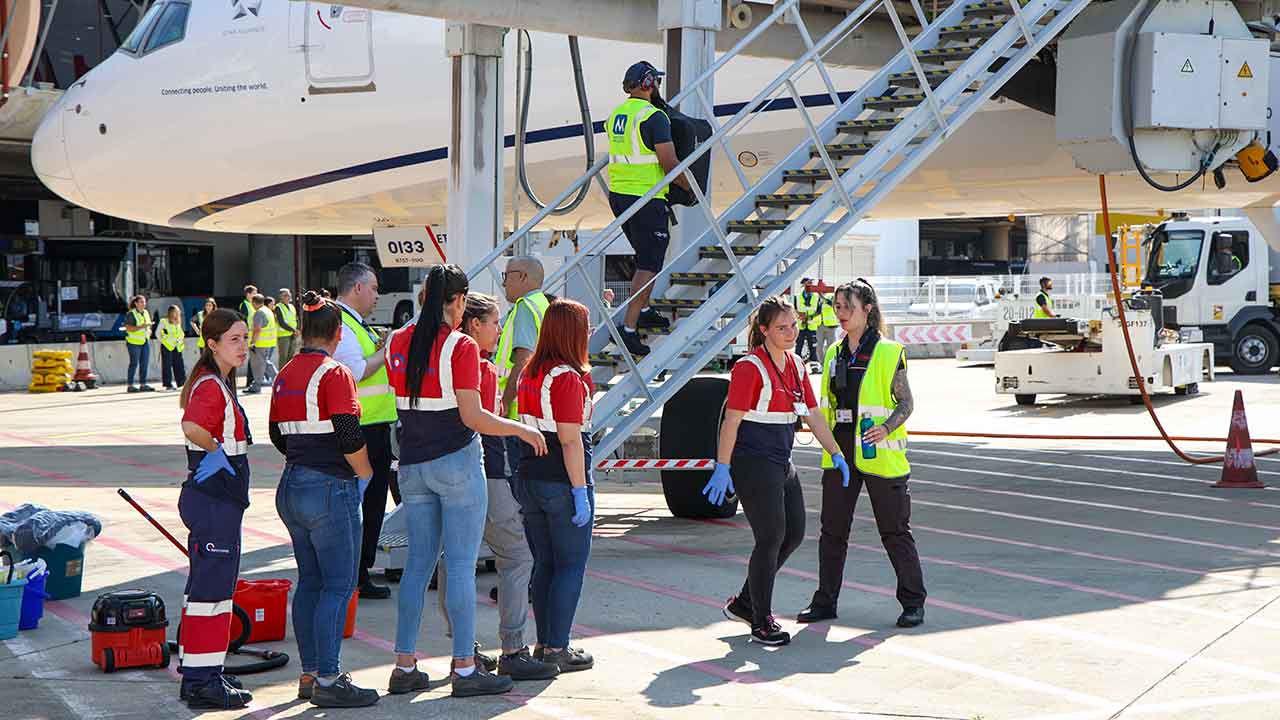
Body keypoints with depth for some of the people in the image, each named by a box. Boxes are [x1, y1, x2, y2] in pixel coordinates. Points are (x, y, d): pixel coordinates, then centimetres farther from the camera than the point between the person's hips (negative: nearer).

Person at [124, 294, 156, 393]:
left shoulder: (146, 313, 13)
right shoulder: (131, 314, -9)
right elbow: (128, 328, -17)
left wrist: (149, 331, 6)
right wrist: (140, 327, -25)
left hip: (145, 342, 7)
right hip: (134, 342, -7)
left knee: (144, 363, 6)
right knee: (134, 363, -5)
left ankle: (143, 385, 11)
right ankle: (130, 386, -1)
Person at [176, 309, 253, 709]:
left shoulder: (220, 383, 15)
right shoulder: (210, 386, -17)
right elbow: (192, 426, -35)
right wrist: (217, 452, -19)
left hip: (220, 497, 11)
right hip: (213, 499, -11)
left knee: (209, 583, 16)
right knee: (211, 586, -6)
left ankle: (200, 673, 25)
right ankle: (201, 681, -2)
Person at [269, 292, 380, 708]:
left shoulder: (285, 375, 11)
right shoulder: (334, 374, -13)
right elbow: (349, 435, -17)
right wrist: (364, 473, -2)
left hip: (291, 487, 8)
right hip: (331, 489, -8)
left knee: (310, 581, 14)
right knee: (339, 585, -4)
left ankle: (310, 674, 18)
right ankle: (327, 681, -6)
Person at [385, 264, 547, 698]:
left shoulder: (397, 343, 5)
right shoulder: (461, 347, -13)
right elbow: (472, 417, -18)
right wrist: (523, 430, -6)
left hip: (412, 464, 6)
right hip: (457, 462, -6)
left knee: (418, 563, 12)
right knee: (461, 566, -1)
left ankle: (404, 667, 13)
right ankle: (464, 670, 2)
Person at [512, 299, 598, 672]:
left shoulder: (530, 373, 8)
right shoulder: (568, 377, -15)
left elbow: (525, 427, 10)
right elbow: (570, 439, -18)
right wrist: (581, 491, -16)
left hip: (529, 478, 8)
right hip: (562, 482, -7)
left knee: (544, 563, 14)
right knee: (571, 565, 2)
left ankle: (544, 643, 20)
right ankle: (557, 649, 3)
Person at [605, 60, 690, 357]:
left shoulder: (615, 114, 11)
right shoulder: (654, 117, -15)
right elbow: (669, 163, -16)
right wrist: (691, 188, -2)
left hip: (617, 195, 8)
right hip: (646, 198, -8)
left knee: (645, 254, 25)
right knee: (649, 264, -5)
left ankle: (644, 311, 36)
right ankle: (630, 329, -12)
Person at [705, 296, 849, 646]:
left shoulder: (796, 365, 10)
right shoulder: (750, 367, -14)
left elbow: (813, 416, 16)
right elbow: (731, 421, -17)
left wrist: (836, 454, 13)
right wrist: (722, 467, -19)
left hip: (782, 463, 9)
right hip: (753, 464, -9)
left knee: (794, 534, 11)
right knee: (771, 538, -6)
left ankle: (744, 603, 25)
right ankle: (761, 621, 7)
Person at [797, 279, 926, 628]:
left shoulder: (889, 353, -6)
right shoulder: (833, 354, 11)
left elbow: (906, 404, -7)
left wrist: (886, 428, -23)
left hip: (879, 455, -5)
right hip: (840, 453, 6)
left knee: (895, 531, 1)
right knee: (832, 530, 8)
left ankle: (913, 602, 11)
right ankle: (825, 601, 16)